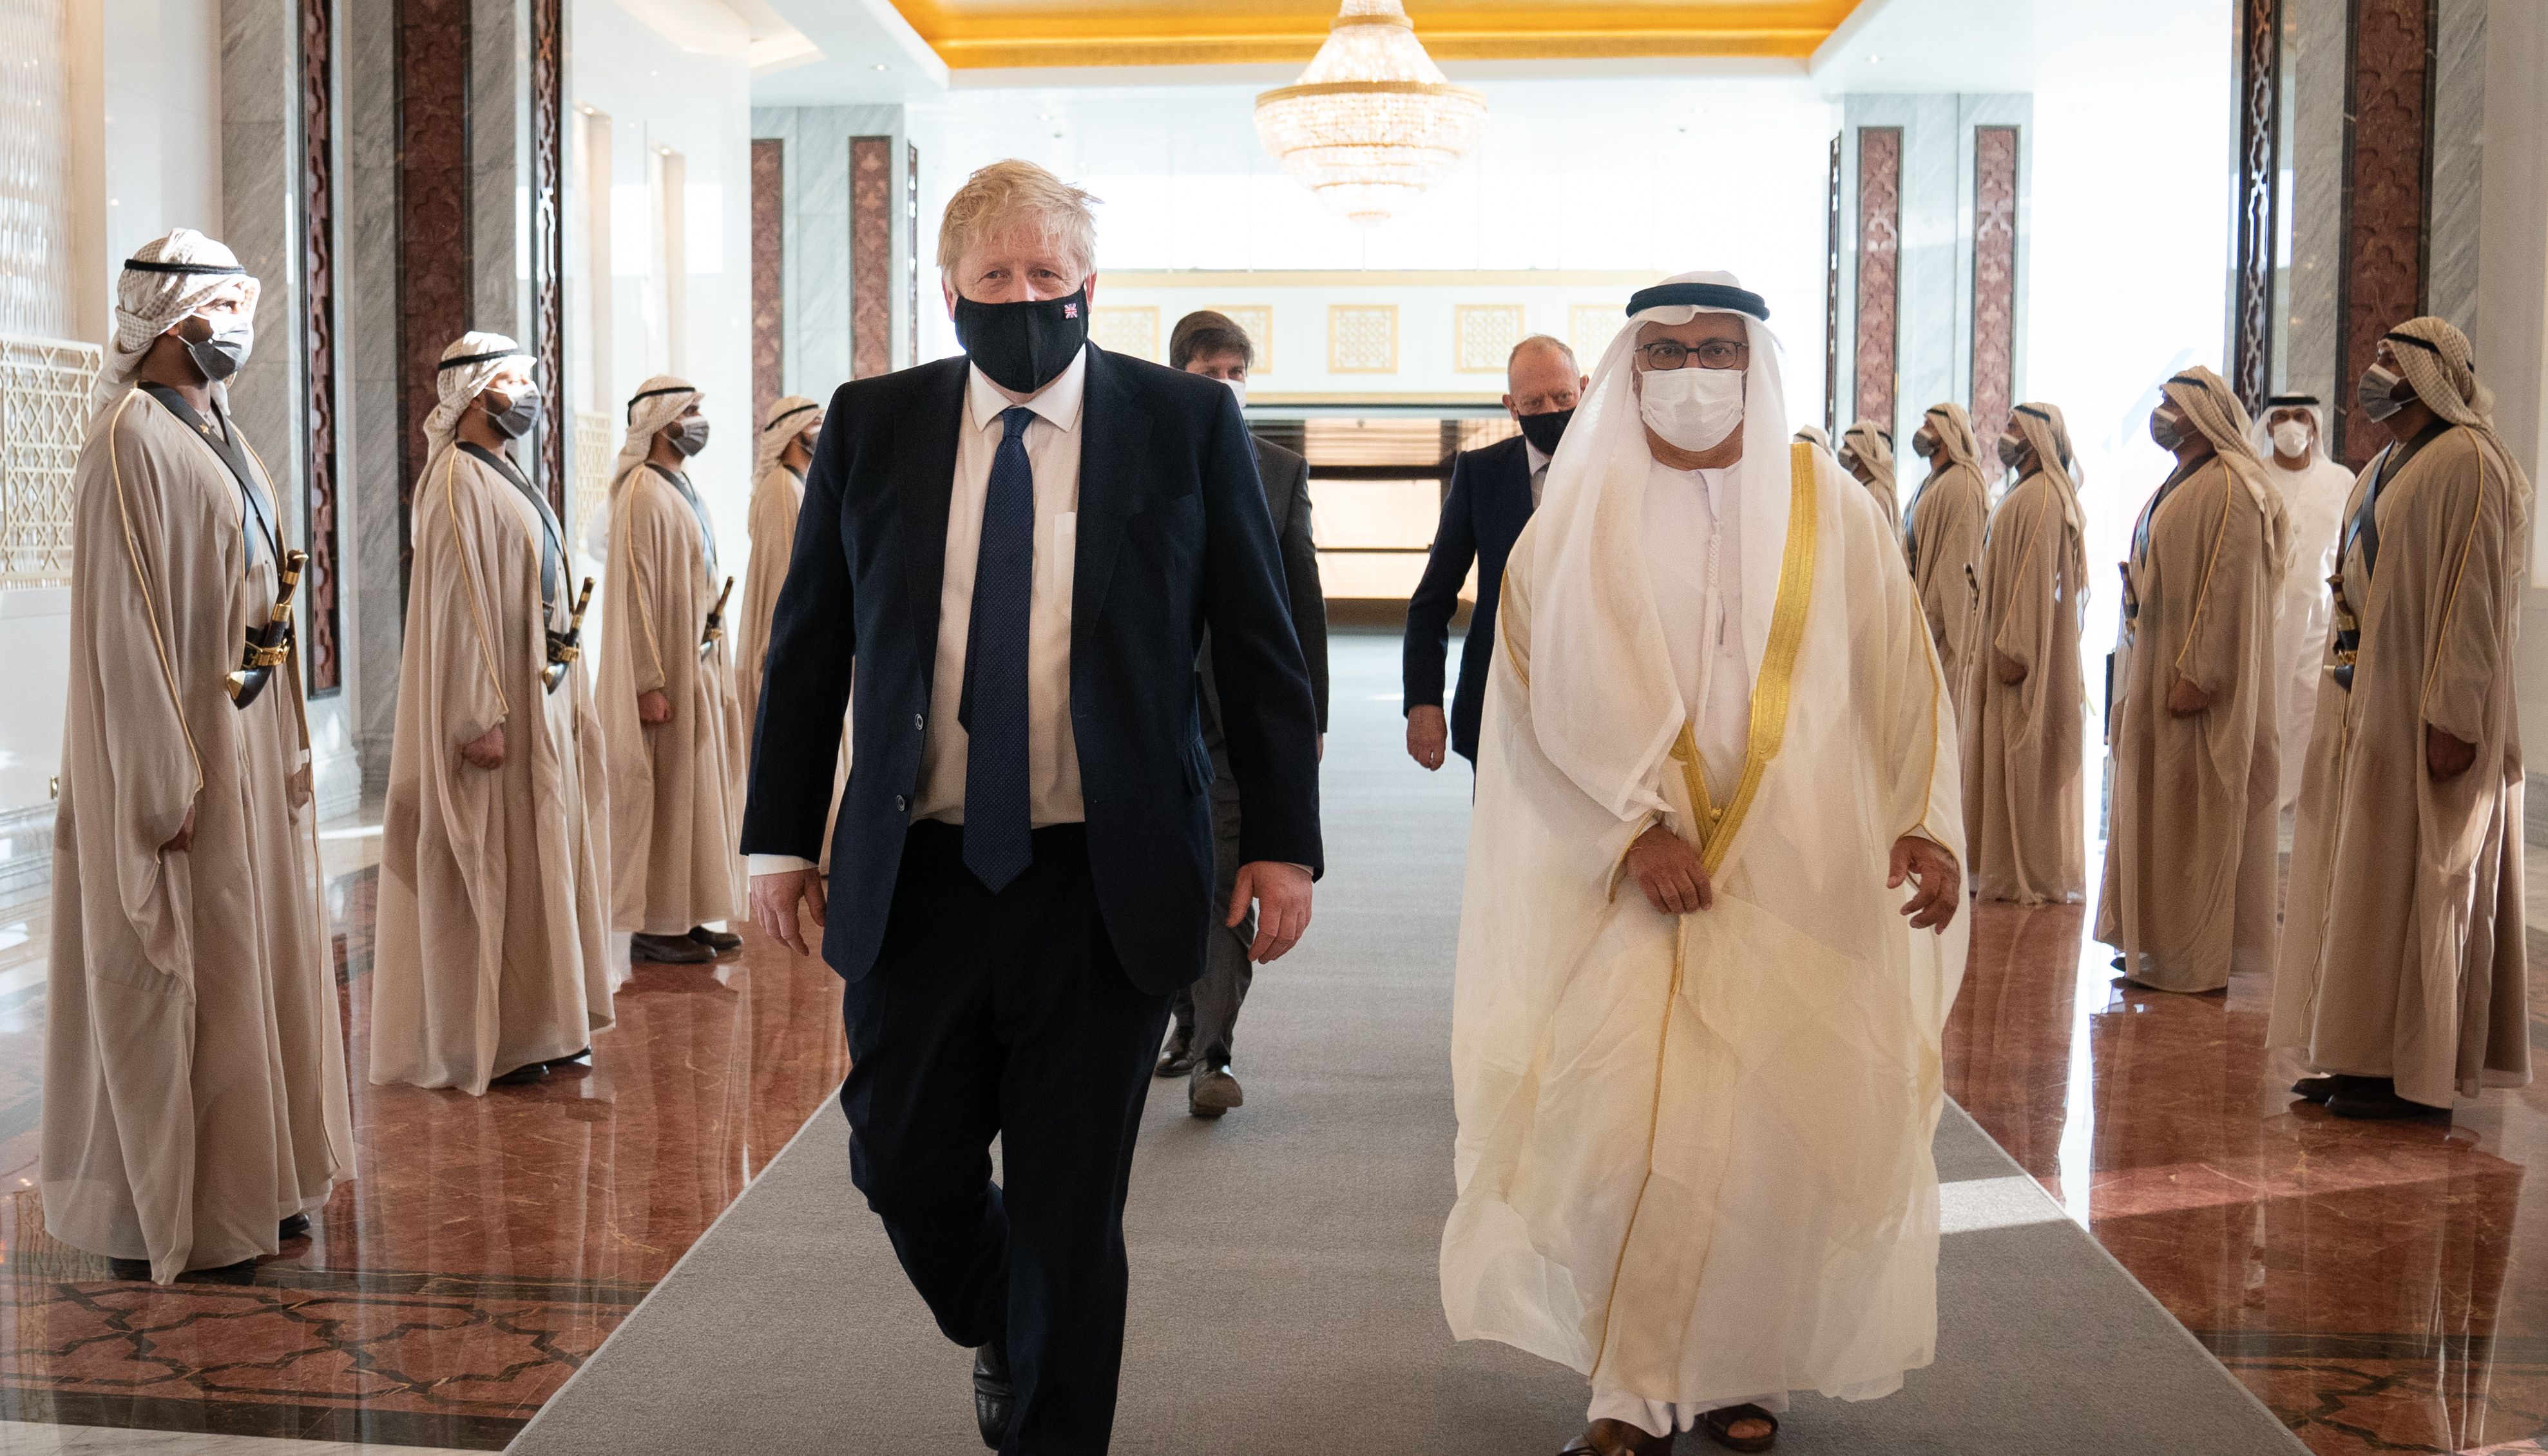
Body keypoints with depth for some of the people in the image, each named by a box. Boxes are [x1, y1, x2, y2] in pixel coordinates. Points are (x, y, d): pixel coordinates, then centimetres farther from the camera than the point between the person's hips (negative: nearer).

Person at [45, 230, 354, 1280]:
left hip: (248, 730, 9)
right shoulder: (131, 442, -14)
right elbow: (124, 618, -19)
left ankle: (251, 1179, 26)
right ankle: (165, 1219, 10)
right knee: (174, 976, -1)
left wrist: (283, 742, 15)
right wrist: (165, 779, -22)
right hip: (180, 741, -9)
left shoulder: (221, 435, 14)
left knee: (254, 954, 14)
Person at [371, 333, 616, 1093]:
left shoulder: (507, 478, 16)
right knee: (492, 867, -3)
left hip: (542, 696, 10)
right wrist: (483, 716, -24)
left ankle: (537, 1025, 20)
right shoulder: (459, 483, -14)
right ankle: (485, 1043, 4)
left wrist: (563, 699, 15)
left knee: (538, 860, 12)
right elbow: (459, 605, -20)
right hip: (497, 702, -10)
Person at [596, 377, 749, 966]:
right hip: (668, 669, -9)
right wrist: (650, 684, -22)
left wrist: (716, 663, 15)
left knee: (696, 790, 11)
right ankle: (652, 928, 3)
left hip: (701, 664, 9)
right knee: (663, 793, -4)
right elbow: (634, 593, -19)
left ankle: (686, 917, 18)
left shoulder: (685, 490, 14)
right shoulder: (642, 495, -14)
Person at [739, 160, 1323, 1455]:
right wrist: (778, 837, 7)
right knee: (905, 1168, 12)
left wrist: (1283, 841, -3)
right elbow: (806, 645, 10)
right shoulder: (871, 425, 5)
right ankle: (1001, 1340, 44)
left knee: (1071, 1209, 5)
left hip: (1104, 888, -2)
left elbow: (1259, 648, 1)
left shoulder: (1187, 423, 0)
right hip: (914, 878, 3)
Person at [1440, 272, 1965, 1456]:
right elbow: (1538, 699, -3)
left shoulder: (1828, 510, 5)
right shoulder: (1577, 518, 3)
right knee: (1618, 1124, -11)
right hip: (1625, 878, -1)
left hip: (1799, 880, 1)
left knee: (1779, 1126, 1)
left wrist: (1927, 823, -10)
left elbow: (1902, 676, 4)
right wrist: (1635, 829, -13)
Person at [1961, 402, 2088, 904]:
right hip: (2011, 646, 10)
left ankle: (2033, 876, -1)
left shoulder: (2041, 497, -16)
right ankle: (2005, 866, 16)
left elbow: (2037, 578, -22)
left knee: (2026, 760, -6)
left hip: (2026, 651, -10)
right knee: (2008, 761, 11)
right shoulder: (2025, 494, 17)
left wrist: (2015, 649, -25)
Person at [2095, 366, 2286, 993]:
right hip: (2154, 674, 10)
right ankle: (2154, 943, 19)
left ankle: (2195, 959, 1)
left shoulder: (2228, 489, -14)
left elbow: (2229, 588, -21)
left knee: (2194, 816, -5)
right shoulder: (2177, 486, 16)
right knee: (2153, 811, 12)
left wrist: (2196, 675, -24)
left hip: (2196, 680, -10)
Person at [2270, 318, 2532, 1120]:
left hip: (2421, 711, -10)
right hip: (2365, 703, 10)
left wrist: (2453, 716, -24)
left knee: (2413, 883, -5)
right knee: (2362, 878, 10)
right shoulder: (2383, 470, 17)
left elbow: (2473, 595, -19)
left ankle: (2416, 1075, 2)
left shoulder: (2465, 463, -12)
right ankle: (2367, 1057, 17)